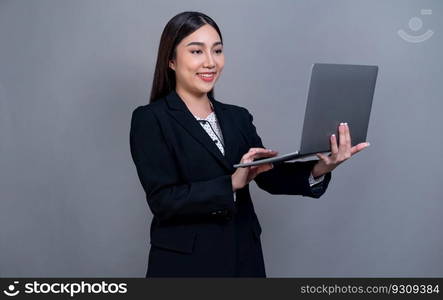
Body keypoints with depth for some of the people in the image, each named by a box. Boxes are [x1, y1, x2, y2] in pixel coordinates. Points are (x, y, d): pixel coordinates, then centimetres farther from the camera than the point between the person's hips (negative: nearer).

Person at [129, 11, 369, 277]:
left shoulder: (238, 117, 6)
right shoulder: (150, 120, -8)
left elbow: (270, 176, -5)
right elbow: (163, 200, -17)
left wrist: (318, 170, -23)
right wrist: (233, 183, -25)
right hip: (185, 264, -4)